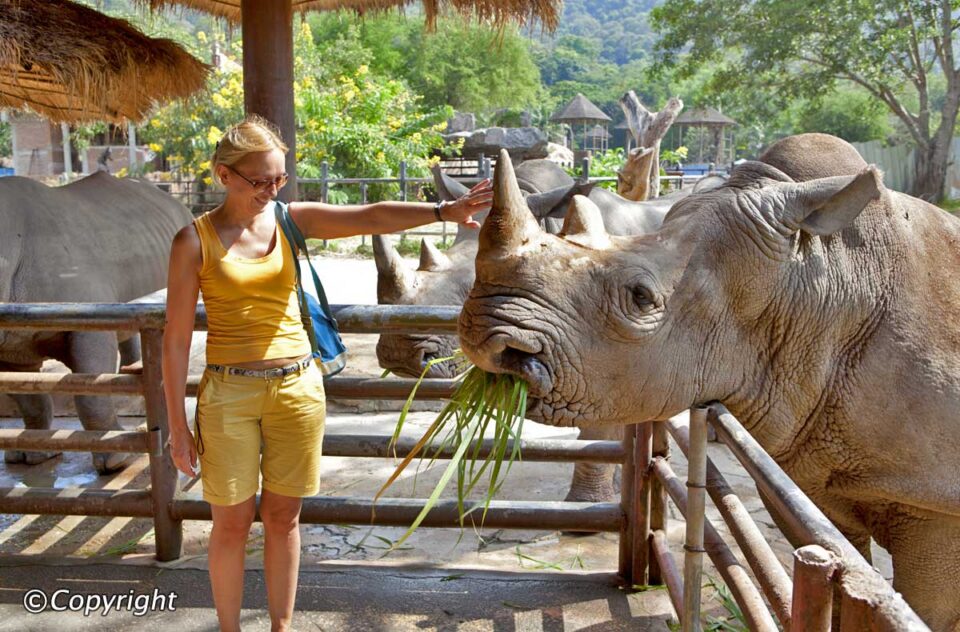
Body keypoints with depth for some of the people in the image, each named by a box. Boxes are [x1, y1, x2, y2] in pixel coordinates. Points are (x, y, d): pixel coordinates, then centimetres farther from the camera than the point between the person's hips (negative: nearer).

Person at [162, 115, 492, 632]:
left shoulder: (292, 220, 2)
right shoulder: (195, 240, -6)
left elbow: (371, 217, -14)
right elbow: (176, 338, -4)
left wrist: (442, 211, -30)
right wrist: (178, 425, -5)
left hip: (297, 387, 3)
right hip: (229, 393, -2)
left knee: (283, 516, 14)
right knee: (232, 523, 8)